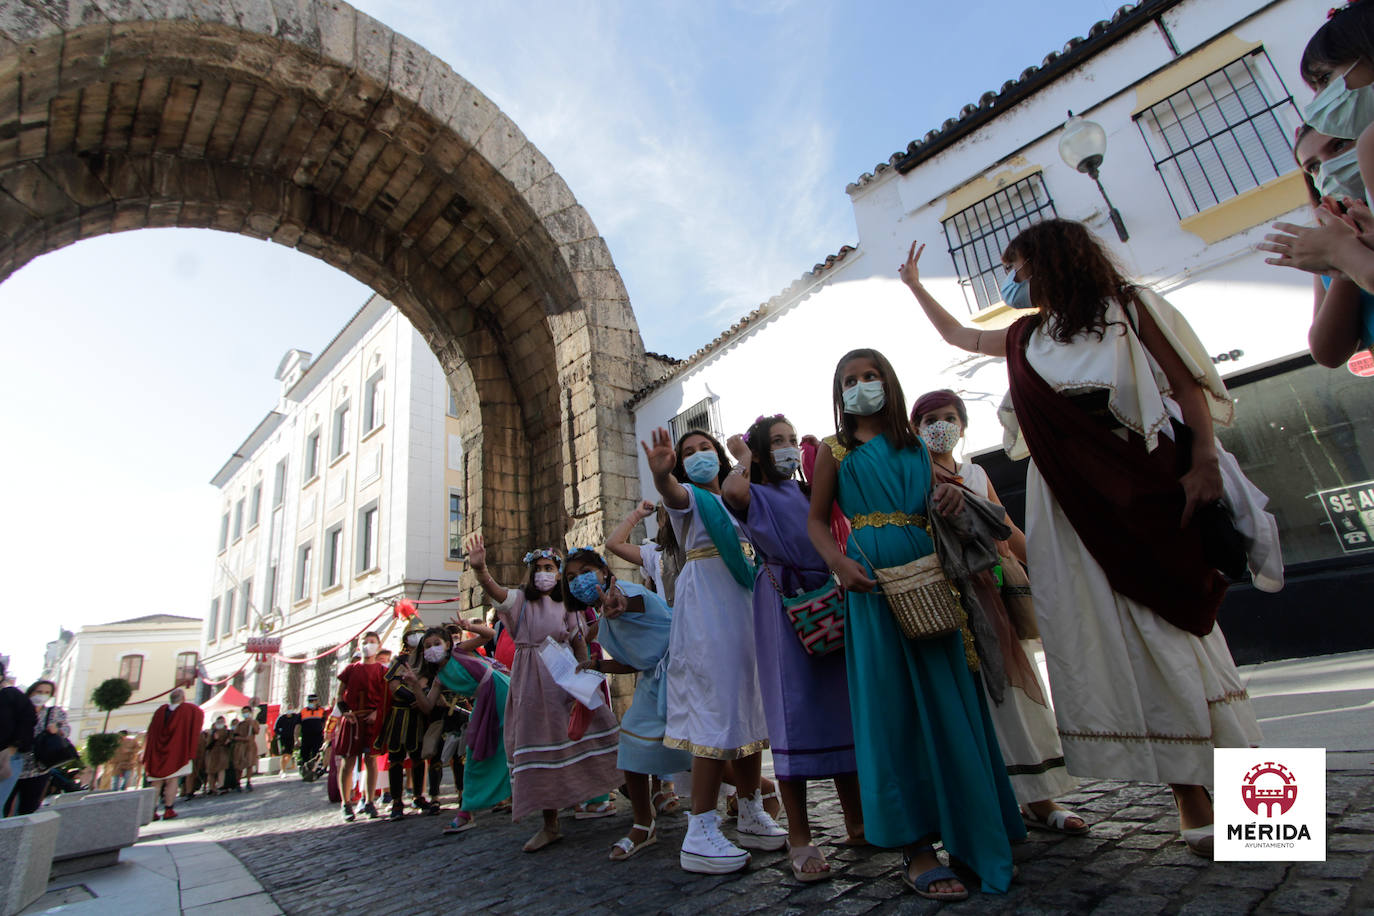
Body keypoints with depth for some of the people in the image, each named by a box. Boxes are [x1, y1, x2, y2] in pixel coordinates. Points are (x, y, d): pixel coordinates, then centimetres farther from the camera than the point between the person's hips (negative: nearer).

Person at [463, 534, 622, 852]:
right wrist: (479, 569, -41)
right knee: (538, 741, 3)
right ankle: (549, 824, 14)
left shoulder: (567, 605, 5)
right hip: (531, 679, 0)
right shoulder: (520, 599, 2)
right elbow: (494, 590, -19)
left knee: (578, 731, -3)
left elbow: (580, 644, 5)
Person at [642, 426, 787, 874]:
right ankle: (700, 835, -3)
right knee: (716, 707, -10)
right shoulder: (688, 497, 1)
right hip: (705, 606, -6)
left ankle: (751, 813, 24)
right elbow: (671, 492, -25)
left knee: (749, 706, 10)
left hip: (744, 603, 7)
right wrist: (660, 472, -47)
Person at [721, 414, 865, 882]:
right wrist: (746, 460, -3)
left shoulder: (807, 492, 20)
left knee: (842, 704, 9)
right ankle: (799, 837, 6)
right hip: (784, 602, -6)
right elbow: (731, 491, -21)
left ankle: (857, 821, 23)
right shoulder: (756, 494, 2)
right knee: (794, 709, -5)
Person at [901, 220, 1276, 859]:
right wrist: (914, 284, 34)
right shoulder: (1027, 338, 16)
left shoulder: (1130, 309, 3)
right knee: (1103, 637, -1)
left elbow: (1189, 386, -2)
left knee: (1169, 627, -4)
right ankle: (1191, 799, 8)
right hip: (1068, 502, 4)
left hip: (1142, 491, -4)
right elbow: (957, 335, 30)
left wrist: (1205, 464, -13)